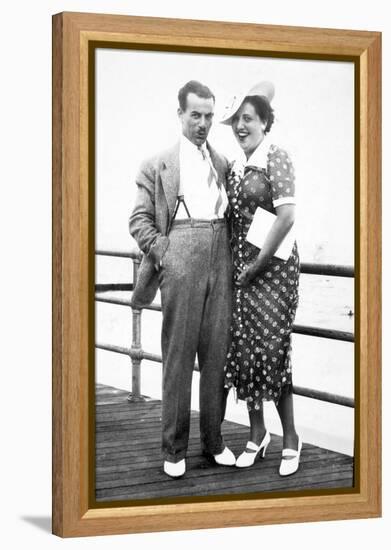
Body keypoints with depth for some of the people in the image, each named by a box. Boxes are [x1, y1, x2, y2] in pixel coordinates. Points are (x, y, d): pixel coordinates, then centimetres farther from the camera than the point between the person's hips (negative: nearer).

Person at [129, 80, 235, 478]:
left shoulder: (223, 164, 19)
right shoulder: (157, 166, 8)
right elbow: (139, 220, 5)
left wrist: (235, 254, 7)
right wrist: (162, 251, -8)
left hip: (221, 261, 3)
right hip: (181, 261, -3)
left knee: (217, 351, 4)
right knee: (178, 353, -1)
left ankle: (213, 440, 15)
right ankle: (174, 448, 5)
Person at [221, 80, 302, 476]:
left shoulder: (276, 158, -9)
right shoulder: (235, 162, 11)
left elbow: (286, 217, -16)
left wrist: (259, 263, -14)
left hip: (272, 264, -6)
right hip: (239, 265, 6)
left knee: (271, 348, -6)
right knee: (243, 348, 6)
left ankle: (290, 438, 8)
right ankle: (257, 435, 19)